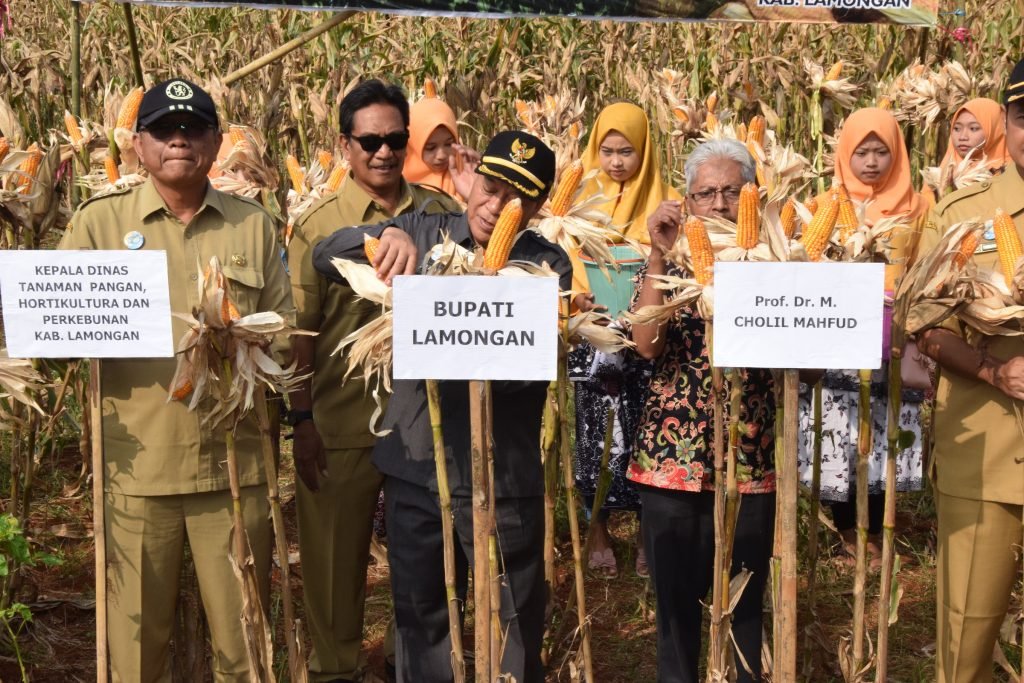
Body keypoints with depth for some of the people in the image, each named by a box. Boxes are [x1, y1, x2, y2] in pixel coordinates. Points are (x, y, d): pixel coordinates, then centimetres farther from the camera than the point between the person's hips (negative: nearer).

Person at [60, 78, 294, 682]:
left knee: (242, 634, 9)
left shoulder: (253, 225, 10)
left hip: (236, 465, 1)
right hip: (138, 466, -1)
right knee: (139, 632, 7)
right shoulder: (100, 220, 5)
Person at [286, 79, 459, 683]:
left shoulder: (440, 214, 3)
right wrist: (302, 418, -10)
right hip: (343, 419, -2)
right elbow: (299, 331, -6)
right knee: (337, 547, 9)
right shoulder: (319, 226, -5)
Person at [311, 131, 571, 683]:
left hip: (500, 473, -2)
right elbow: (325, 257, -4)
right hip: (415, 462, 3)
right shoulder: (425, 234, 4)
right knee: (419, 612, 18)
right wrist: (385, 235, -23)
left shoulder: (546, 267, -5)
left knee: (515, 618, 9)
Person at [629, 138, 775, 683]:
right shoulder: (665, 263, 5)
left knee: (746, 601, 8)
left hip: (751, 457, 0)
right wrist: (659, 253, -15)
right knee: (675, 598, 9)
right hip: (671, 455, 0)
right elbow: (647, 344, -13)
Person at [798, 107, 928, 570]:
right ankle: (847, 532, 13)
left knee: (883, 442, 0)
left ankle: (874, 534, 17)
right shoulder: (825, 206, 8)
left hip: (892, 340, 0)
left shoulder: (915, 208, 9)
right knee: (837, 442, -3)